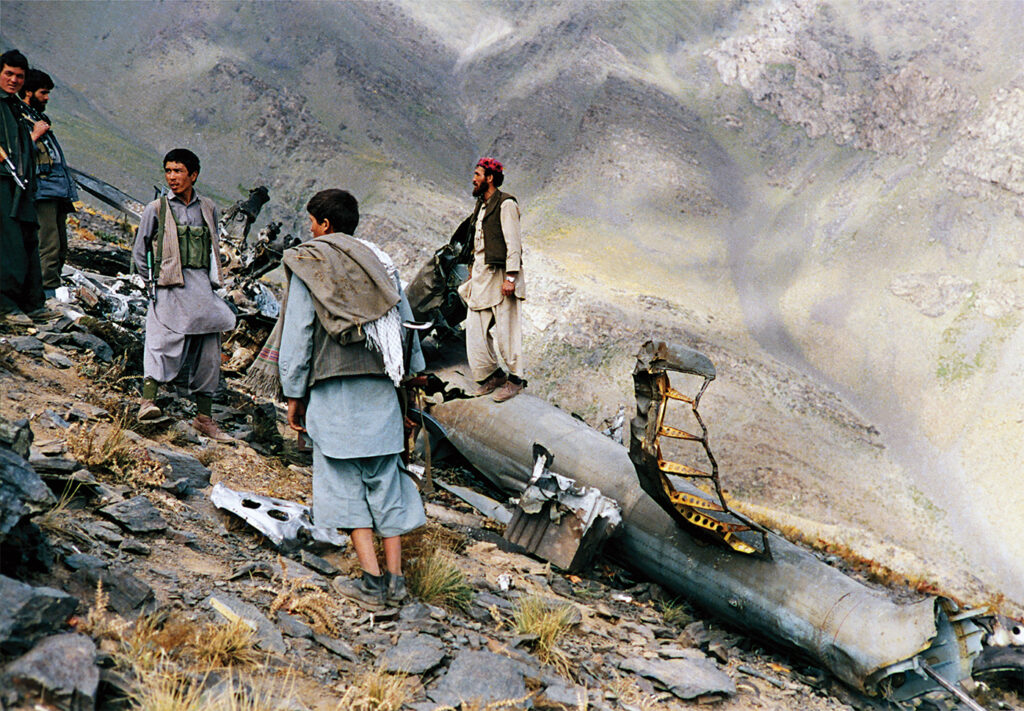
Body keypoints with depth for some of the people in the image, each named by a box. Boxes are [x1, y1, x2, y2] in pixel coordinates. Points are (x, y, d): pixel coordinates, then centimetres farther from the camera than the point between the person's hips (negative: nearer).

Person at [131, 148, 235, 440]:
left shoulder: (207, 208, 12)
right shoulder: (157, 209, 3)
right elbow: (139, 252, 8)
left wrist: (213, 280, 13)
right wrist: (154, 282, 2)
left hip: (202, 287, 4)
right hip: (170, 289, -4)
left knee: (208, 353, 4)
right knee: (165, 341, -22)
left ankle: (204, 417, 12)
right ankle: (148, 399, -28)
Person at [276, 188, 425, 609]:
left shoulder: (307, 265, 0)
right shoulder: (379, 261, 13)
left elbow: (297, 335, -3)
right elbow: (406, 323, 14)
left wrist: (294, 395, 3)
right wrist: (413, 376, 21)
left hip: (335, 391, -4)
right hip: (381, 387, 4)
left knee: (345, 483, 1)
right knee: (385, 479, 9)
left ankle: (371, 581, -4)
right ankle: (395, 579, 8)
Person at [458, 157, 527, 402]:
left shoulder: (505, 204, -8)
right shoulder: (481, 206, 18)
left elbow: (513, 243, -13)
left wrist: (510, 277, -19)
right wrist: (473, 269, 18)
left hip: (500, 274, -9)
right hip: (480, 274, 9)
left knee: (506, 328, -4)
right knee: (475, 327, 6)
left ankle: (515, 379, 6)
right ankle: (494, 374, 17)